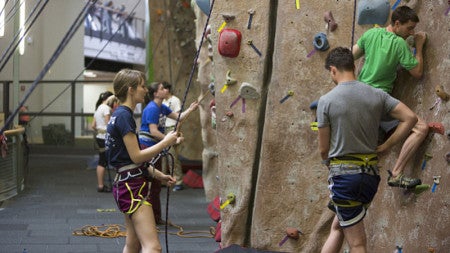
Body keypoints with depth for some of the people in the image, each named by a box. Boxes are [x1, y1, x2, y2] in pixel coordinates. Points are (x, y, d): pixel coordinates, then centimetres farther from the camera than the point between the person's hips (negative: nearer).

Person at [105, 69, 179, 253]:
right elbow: (136, 156, -18)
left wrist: (159, 175, 15)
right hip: (132, 187, -11)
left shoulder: (120, 114, 15)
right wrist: (165, 142, -9)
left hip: (127, 184, 11)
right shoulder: (124, 116, -15)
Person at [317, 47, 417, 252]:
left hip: (343, 174, -4)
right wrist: (385, 146, 6)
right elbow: (410, 117, -1)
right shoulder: (377, 95, 3)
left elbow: (323, 149, -3)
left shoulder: (326, 100, -8)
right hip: (371, 174, 4)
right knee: (337, 227, 21)